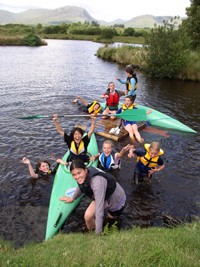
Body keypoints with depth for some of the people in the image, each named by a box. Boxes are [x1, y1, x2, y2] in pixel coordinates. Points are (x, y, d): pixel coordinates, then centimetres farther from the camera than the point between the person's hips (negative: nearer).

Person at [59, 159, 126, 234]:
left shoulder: (97, 182, -44)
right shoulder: (84, 176, -21)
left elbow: (99, 210, -42)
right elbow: (81, 186, 6)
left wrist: (98, 233, -36)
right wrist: (72, 198, 20)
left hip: (117, 201, -5)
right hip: (104, 197, 5)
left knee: (111, 218, 21)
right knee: (88, 216, -12)